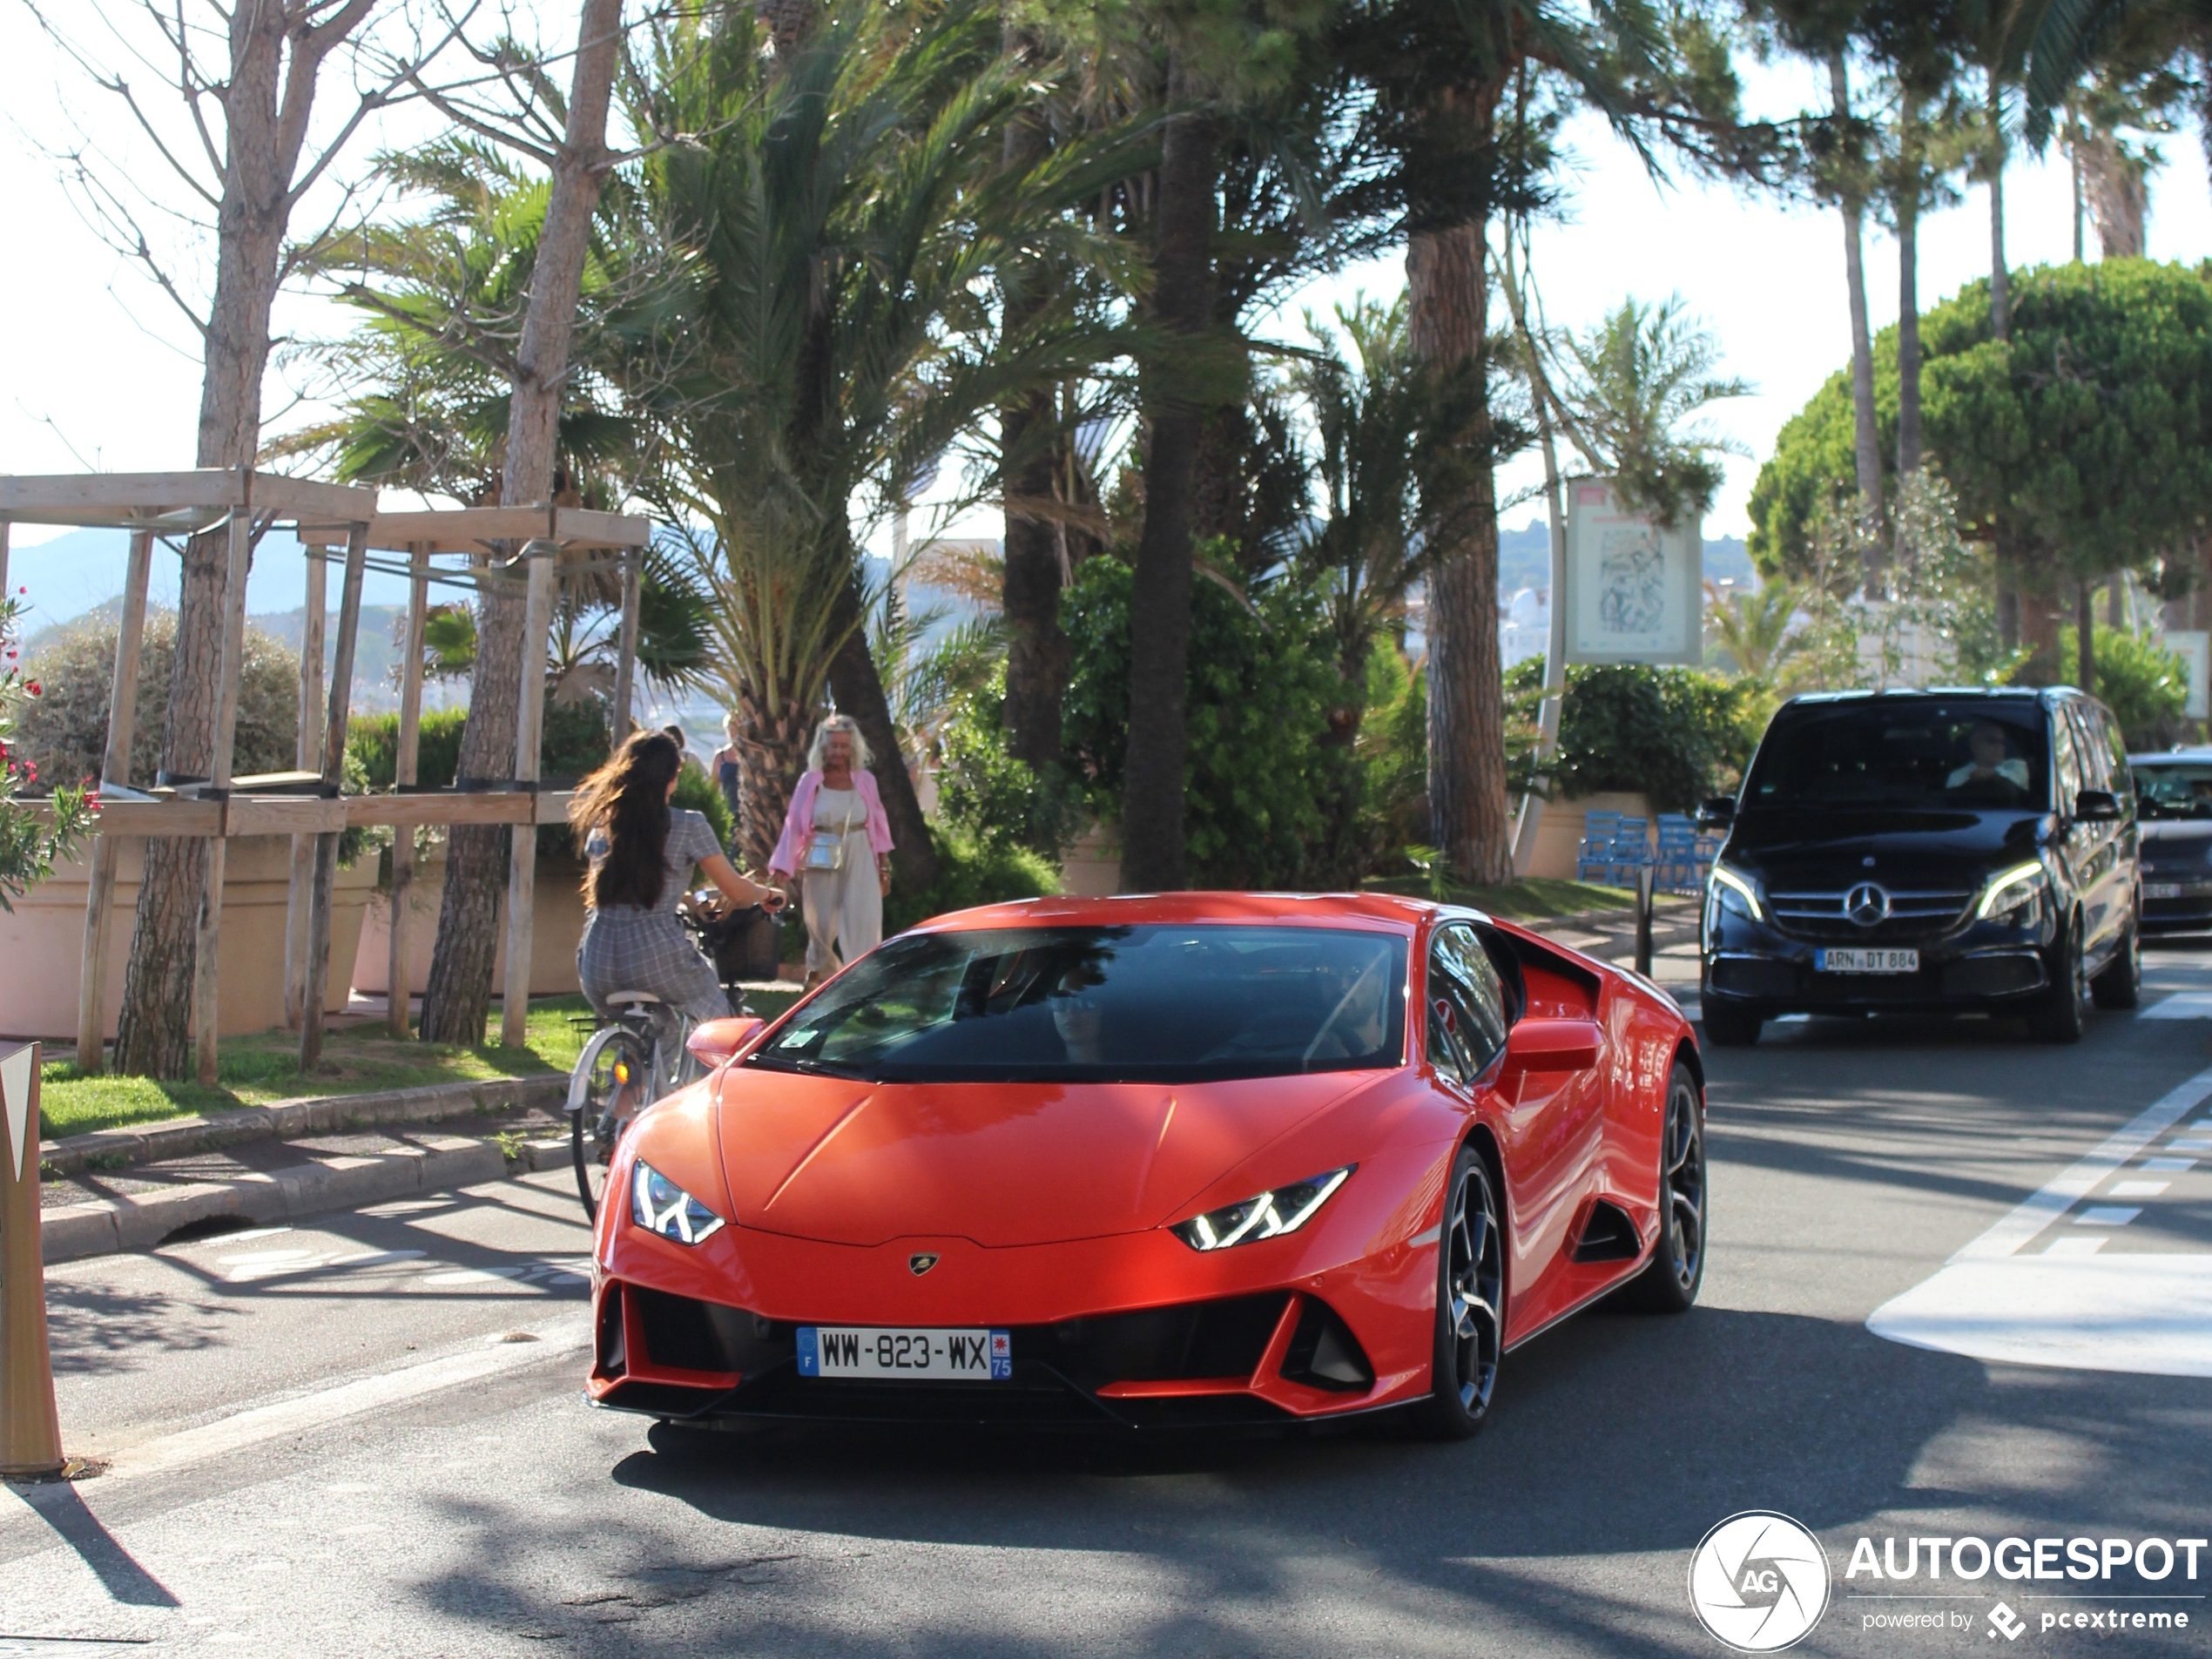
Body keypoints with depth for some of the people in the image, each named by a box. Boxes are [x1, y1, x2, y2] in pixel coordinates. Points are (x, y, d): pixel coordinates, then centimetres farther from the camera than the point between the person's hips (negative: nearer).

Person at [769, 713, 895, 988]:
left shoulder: (864, 780, 3)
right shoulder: (811, 782, -2)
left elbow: (878, 824, 8)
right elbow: (794, 826, -3)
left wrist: (884, 867, 8)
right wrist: (782, 868, -7)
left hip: (859, 861, 1)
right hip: (822, 862, 0)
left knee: (861, 923, -9)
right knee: (823, 924, 9)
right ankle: (818, 973, 29)